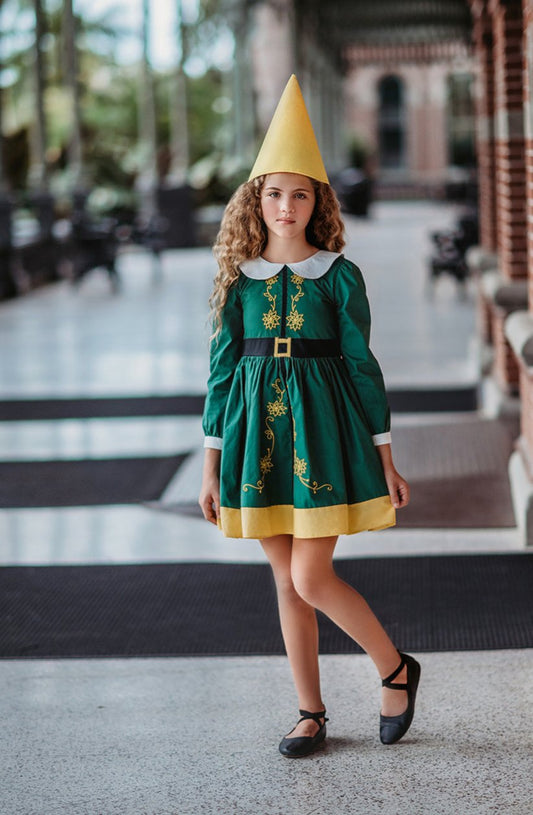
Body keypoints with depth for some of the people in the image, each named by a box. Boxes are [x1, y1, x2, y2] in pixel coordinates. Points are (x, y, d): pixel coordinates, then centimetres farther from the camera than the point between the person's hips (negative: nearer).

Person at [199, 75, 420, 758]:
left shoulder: (339, 276, -2)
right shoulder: (238, 277, 4)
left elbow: (361, 364, 0)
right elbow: (222, 369, 6)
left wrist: (387, 462, 1)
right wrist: (211, 466, 5)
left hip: (322, 430, -3)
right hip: (258, 432, 3)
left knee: (312, 580, -8)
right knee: (287, 583, 9)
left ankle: (397, 669, 15)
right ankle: (311, 713, 20)